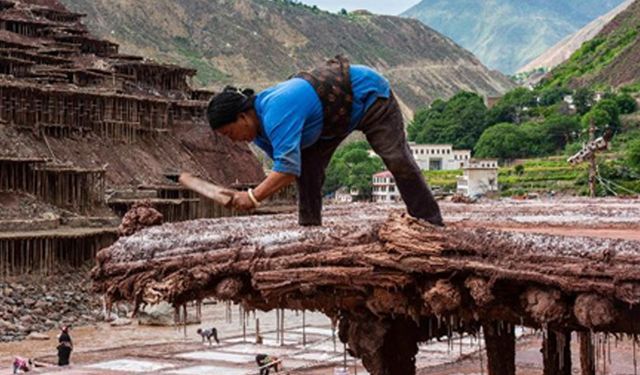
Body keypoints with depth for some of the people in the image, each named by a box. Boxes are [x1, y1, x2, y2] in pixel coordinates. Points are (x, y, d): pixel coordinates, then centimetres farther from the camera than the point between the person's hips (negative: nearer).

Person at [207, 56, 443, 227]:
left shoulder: (275, 115, -39)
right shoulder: (259, 126, -7)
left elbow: (288, 168, -45)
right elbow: (285, 164, -2)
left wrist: (253, 197, -41)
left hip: (369, 94, -9)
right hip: (338, 115, 9)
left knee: (397, 160, -12)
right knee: (308, 166, -2)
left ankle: (432, 226, -5)